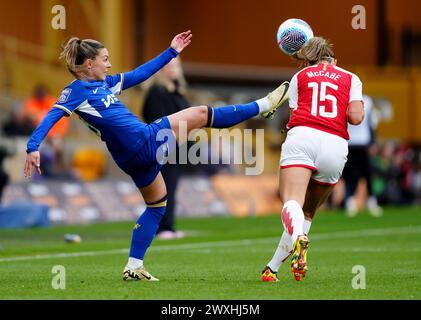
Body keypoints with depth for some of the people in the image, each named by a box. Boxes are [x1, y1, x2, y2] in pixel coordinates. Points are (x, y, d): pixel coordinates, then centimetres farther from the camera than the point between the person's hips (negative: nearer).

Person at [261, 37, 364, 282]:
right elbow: (355, 117, 7)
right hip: (336, 145, 2)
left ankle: (299, 239, -53)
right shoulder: (351, 79, 20)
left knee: (292, 202, -20)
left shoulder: (299, 77, 21)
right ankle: (273, 268, 9)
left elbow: (294, 114, 14)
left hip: (302, 136, -2)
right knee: (308, 211, 16)